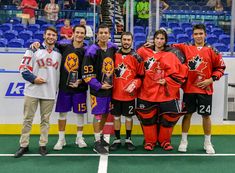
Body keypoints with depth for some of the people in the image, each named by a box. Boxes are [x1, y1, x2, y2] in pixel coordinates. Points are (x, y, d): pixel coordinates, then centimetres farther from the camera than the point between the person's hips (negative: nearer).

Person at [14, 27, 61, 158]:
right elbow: (23, 67, -2)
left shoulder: (59, 53, 10)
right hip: (32, 91, -2)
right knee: (28, 119, 4)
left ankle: (43, 145, 19)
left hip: (50, 93, 2)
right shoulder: (34, 49, 1)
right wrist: (33, 78, -13)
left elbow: (60, 72, 16)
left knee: (45, 120, 8)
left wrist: (56, 88, 10)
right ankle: (24, 145, 14)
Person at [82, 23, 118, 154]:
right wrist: (99, 86, -16)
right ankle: (97, 143, 11)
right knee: (98, 115, 0)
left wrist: (113, 82, 10)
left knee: (105, 114, 16)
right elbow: (87, 75, -14)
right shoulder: (92, 51, -14)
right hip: (97, 90, -6)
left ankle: (101, 137, 34)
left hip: (110, 88, 6)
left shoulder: (113, 48, 2)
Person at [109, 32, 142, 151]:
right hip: (115, 93, 2)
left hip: (129, 93, -2)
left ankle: (128, 140, 24)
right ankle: (117, 140, 22)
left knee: (129, 116, 10)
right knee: (116, 116, 10)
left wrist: (135, 84, -15)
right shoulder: (114, 55, 2)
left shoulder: (136, 57, -4)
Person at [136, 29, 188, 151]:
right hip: (147, 92, 2)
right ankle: (149, 141, 25)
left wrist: (166, 81, -8)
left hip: (166, 94, -1)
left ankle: (165, 141, 26)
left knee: (168, 118, 4)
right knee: (147, 118, 6)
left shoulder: (171, 55, 0)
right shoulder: (145, 53, 7)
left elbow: (181, 73, -4)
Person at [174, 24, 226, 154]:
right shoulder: (185, 48, 1)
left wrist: (211, 79, -7)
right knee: (187, 114, 9)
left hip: (205, 89, 0)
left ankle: (207, 143, 24)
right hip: (189, 89, 0)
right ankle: (184, 141, 23)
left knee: (206, 115, 8)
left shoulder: (212, 51, 0)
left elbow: (220, 67, 5)